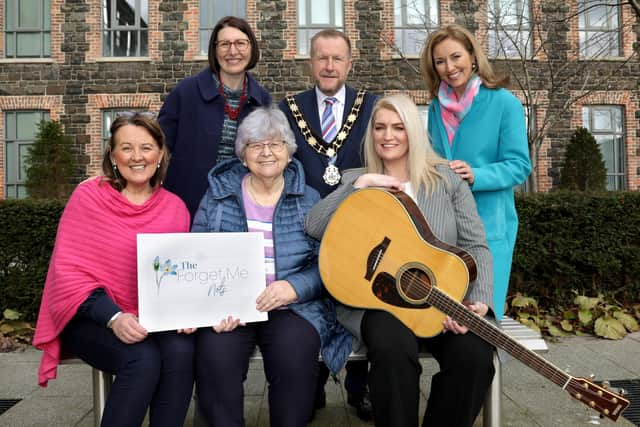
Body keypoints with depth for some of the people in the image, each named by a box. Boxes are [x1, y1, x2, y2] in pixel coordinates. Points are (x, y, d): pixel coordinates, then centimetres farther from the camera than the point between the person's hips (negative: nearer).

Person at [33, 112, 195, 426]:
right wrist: (114, 318, -23)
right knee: (143, 359, -29)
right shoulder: (88, 197, -5)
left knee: (181, 351, -27)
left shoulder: (174, 207, 3)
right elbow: (69, 271, -9)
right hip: (92, 319, -2)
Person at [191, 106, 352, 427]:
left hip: (293, 308, 0)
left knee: (295, 357, -29)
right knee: (215, 356, -28)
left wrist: (295, 287, -18)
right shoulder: (219, 194, 9)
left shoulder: (309, 201, 8)